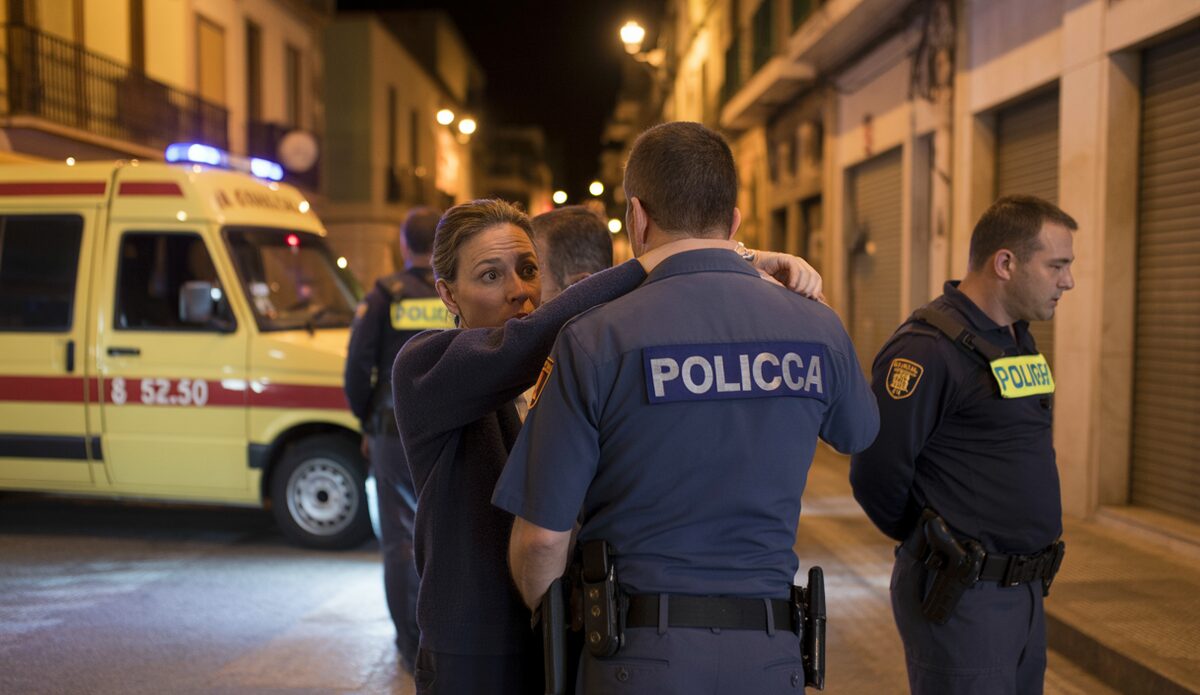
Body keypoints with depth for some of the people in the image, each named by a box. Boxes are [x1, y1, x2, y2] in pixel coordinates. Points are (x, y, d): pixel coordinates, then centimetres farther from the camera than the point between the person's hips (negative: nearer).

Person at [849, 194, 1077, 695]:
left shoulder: (1020, 341, 11)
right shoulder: (927, 349, -19)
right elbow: (876, 475, -20)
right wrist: (933, 545, -3)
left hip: (1026, 592, 9)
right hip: (960, 598, -9)